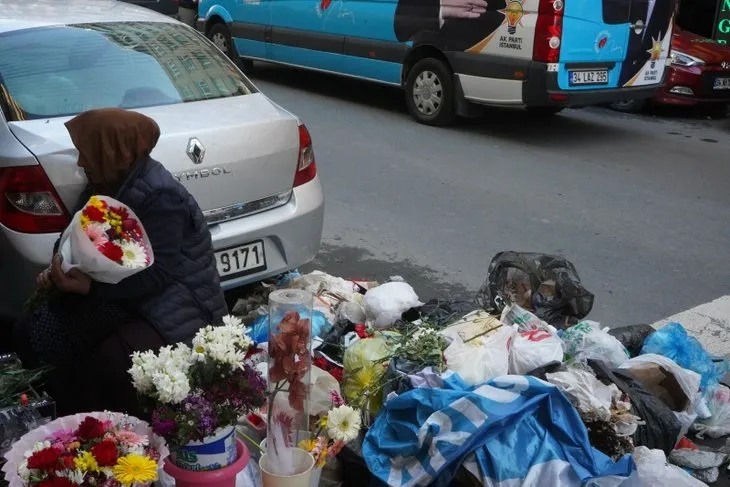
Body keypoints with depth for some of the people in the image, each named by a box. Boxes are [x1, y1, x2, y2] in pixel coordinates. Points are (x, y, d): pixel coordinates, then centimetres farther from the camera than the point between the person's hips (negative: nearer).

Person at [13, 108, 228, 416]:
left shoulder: (160, 197, -24)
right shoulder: (105, 185, 4)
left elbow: (156, 276, -27)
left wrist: (91, 287, -34)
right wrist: (58, 272, -9)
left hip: (179, 306, -9)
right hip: (124, 296, 9)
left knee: (111, 363, -34)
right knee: (30, 333, 0)